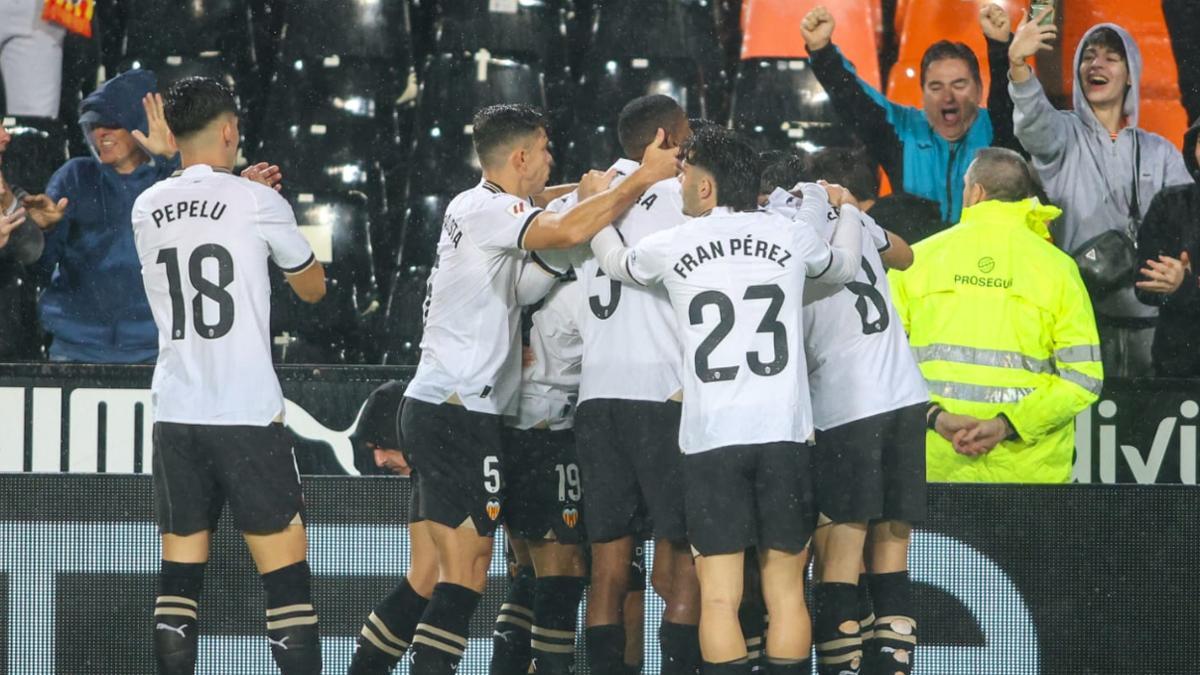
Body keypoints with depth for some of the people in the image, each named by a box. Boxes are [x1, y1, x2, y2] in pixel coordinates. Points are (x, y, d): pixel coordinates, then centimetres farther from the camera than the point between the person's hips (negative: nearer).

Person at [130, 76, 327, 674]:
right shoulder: (258, 203, -5)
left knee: (179, 575, 7)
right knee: (286, 575, -3)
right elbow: (312, 288, 11)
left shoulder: (147, 209, 8)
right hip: (248, 415, -5)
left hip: (175, 413, 5)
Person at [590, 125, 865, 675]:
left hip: (709, 437, -1)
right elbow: (843, 268, 31)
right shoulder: (792, 236, 8)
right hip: (783, 430, 1)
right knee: (786, 591, 5)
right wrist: (847, 210, 51)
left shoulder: (672, 246, 4)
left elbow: (614, 262, 26)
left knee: (719, 595, -3)